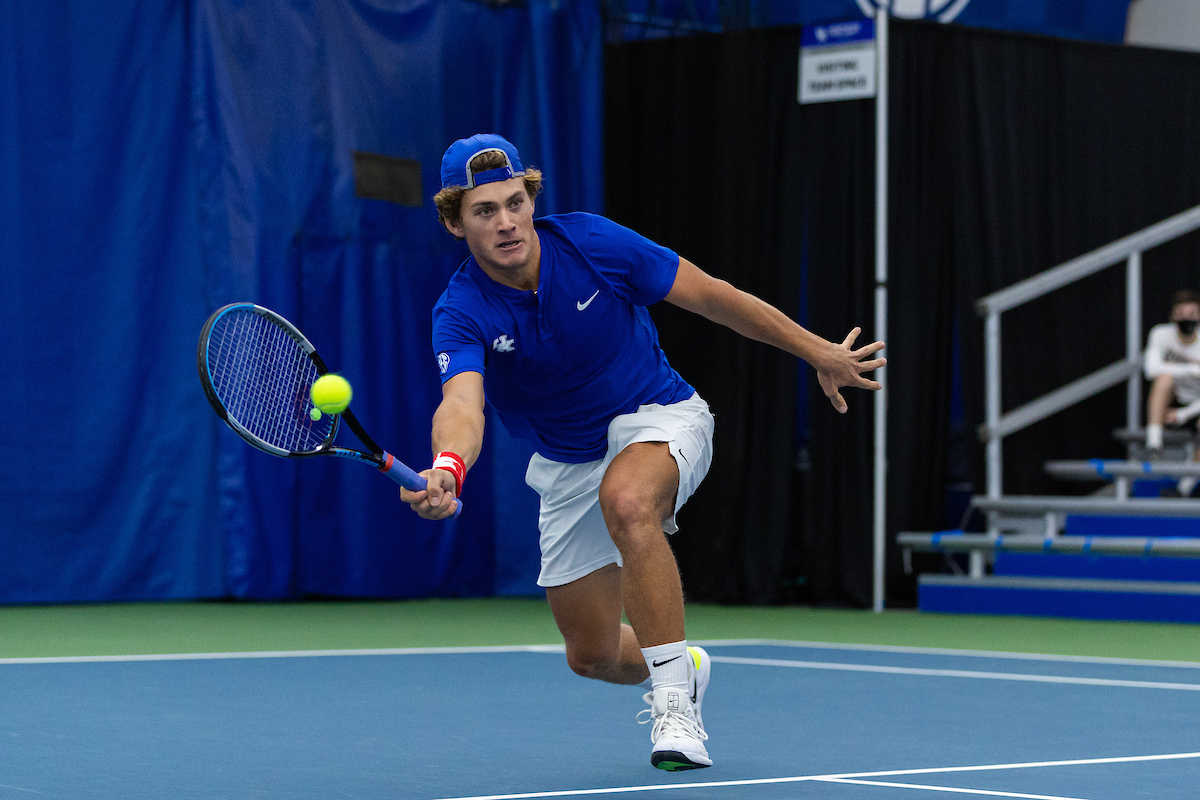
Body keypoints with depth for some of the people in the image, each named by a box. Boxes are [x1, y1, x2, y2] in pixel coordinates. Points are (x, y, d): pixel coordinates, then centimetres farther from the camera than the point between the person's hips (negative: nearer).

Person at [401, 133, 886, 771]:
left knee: (625, 499, -39)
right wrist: (447, 469, -64)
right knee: (593, 655, 7)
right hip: (566, 465, 3)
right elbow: (462, 404, -40)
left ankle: (675, 698, -30)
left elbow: (710, 296, -10)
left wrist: (819, 352, -3)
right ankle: (683, 666, 43)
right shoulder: (461, 313, -21)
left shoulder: (591, 242, -21)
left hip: (658, 417, -3)